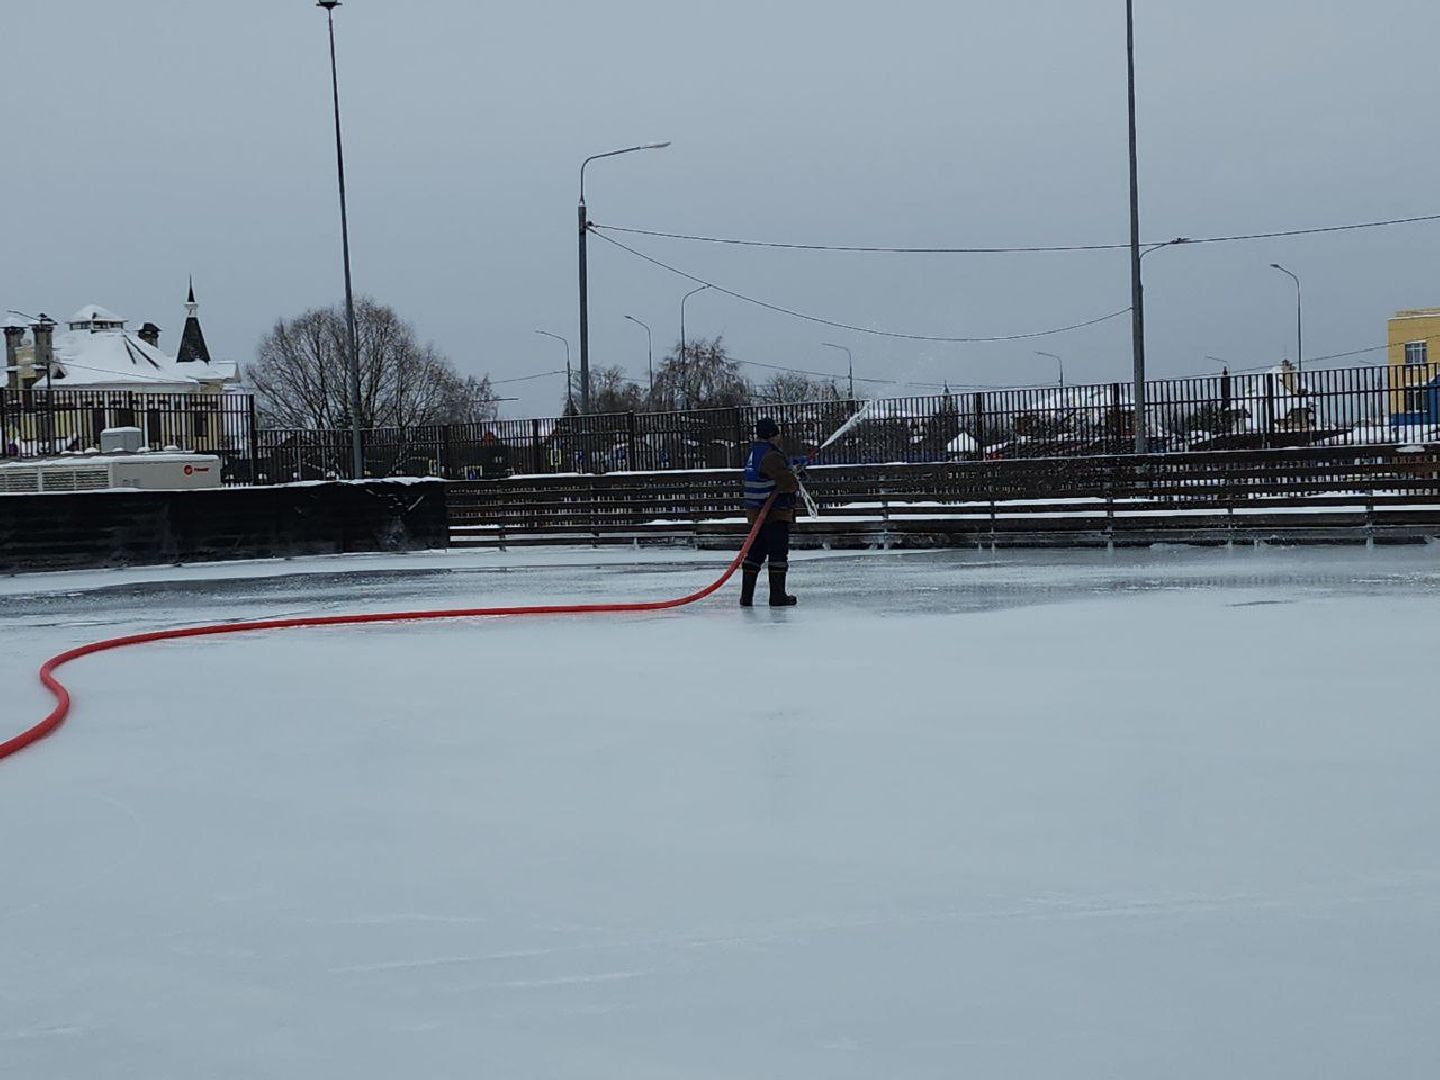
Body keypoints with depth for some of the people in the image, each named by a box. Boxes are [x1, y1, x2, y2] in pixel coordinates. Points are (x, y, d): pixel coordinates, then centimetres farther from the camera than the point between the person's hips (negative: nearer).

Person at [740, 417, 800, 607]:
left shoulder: (754, 453, 13)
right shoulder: (771, 456, -17)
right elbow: (787, 481, -24)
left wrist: (791, 472, 10)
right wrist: (796, 481, -2)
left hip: (757, 513, 9)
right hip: (775, 513, -9)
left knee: (755, 553, 12)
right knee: (778, 553, -2)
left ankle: (746, 596, 13)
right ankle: (778, 596, 0)